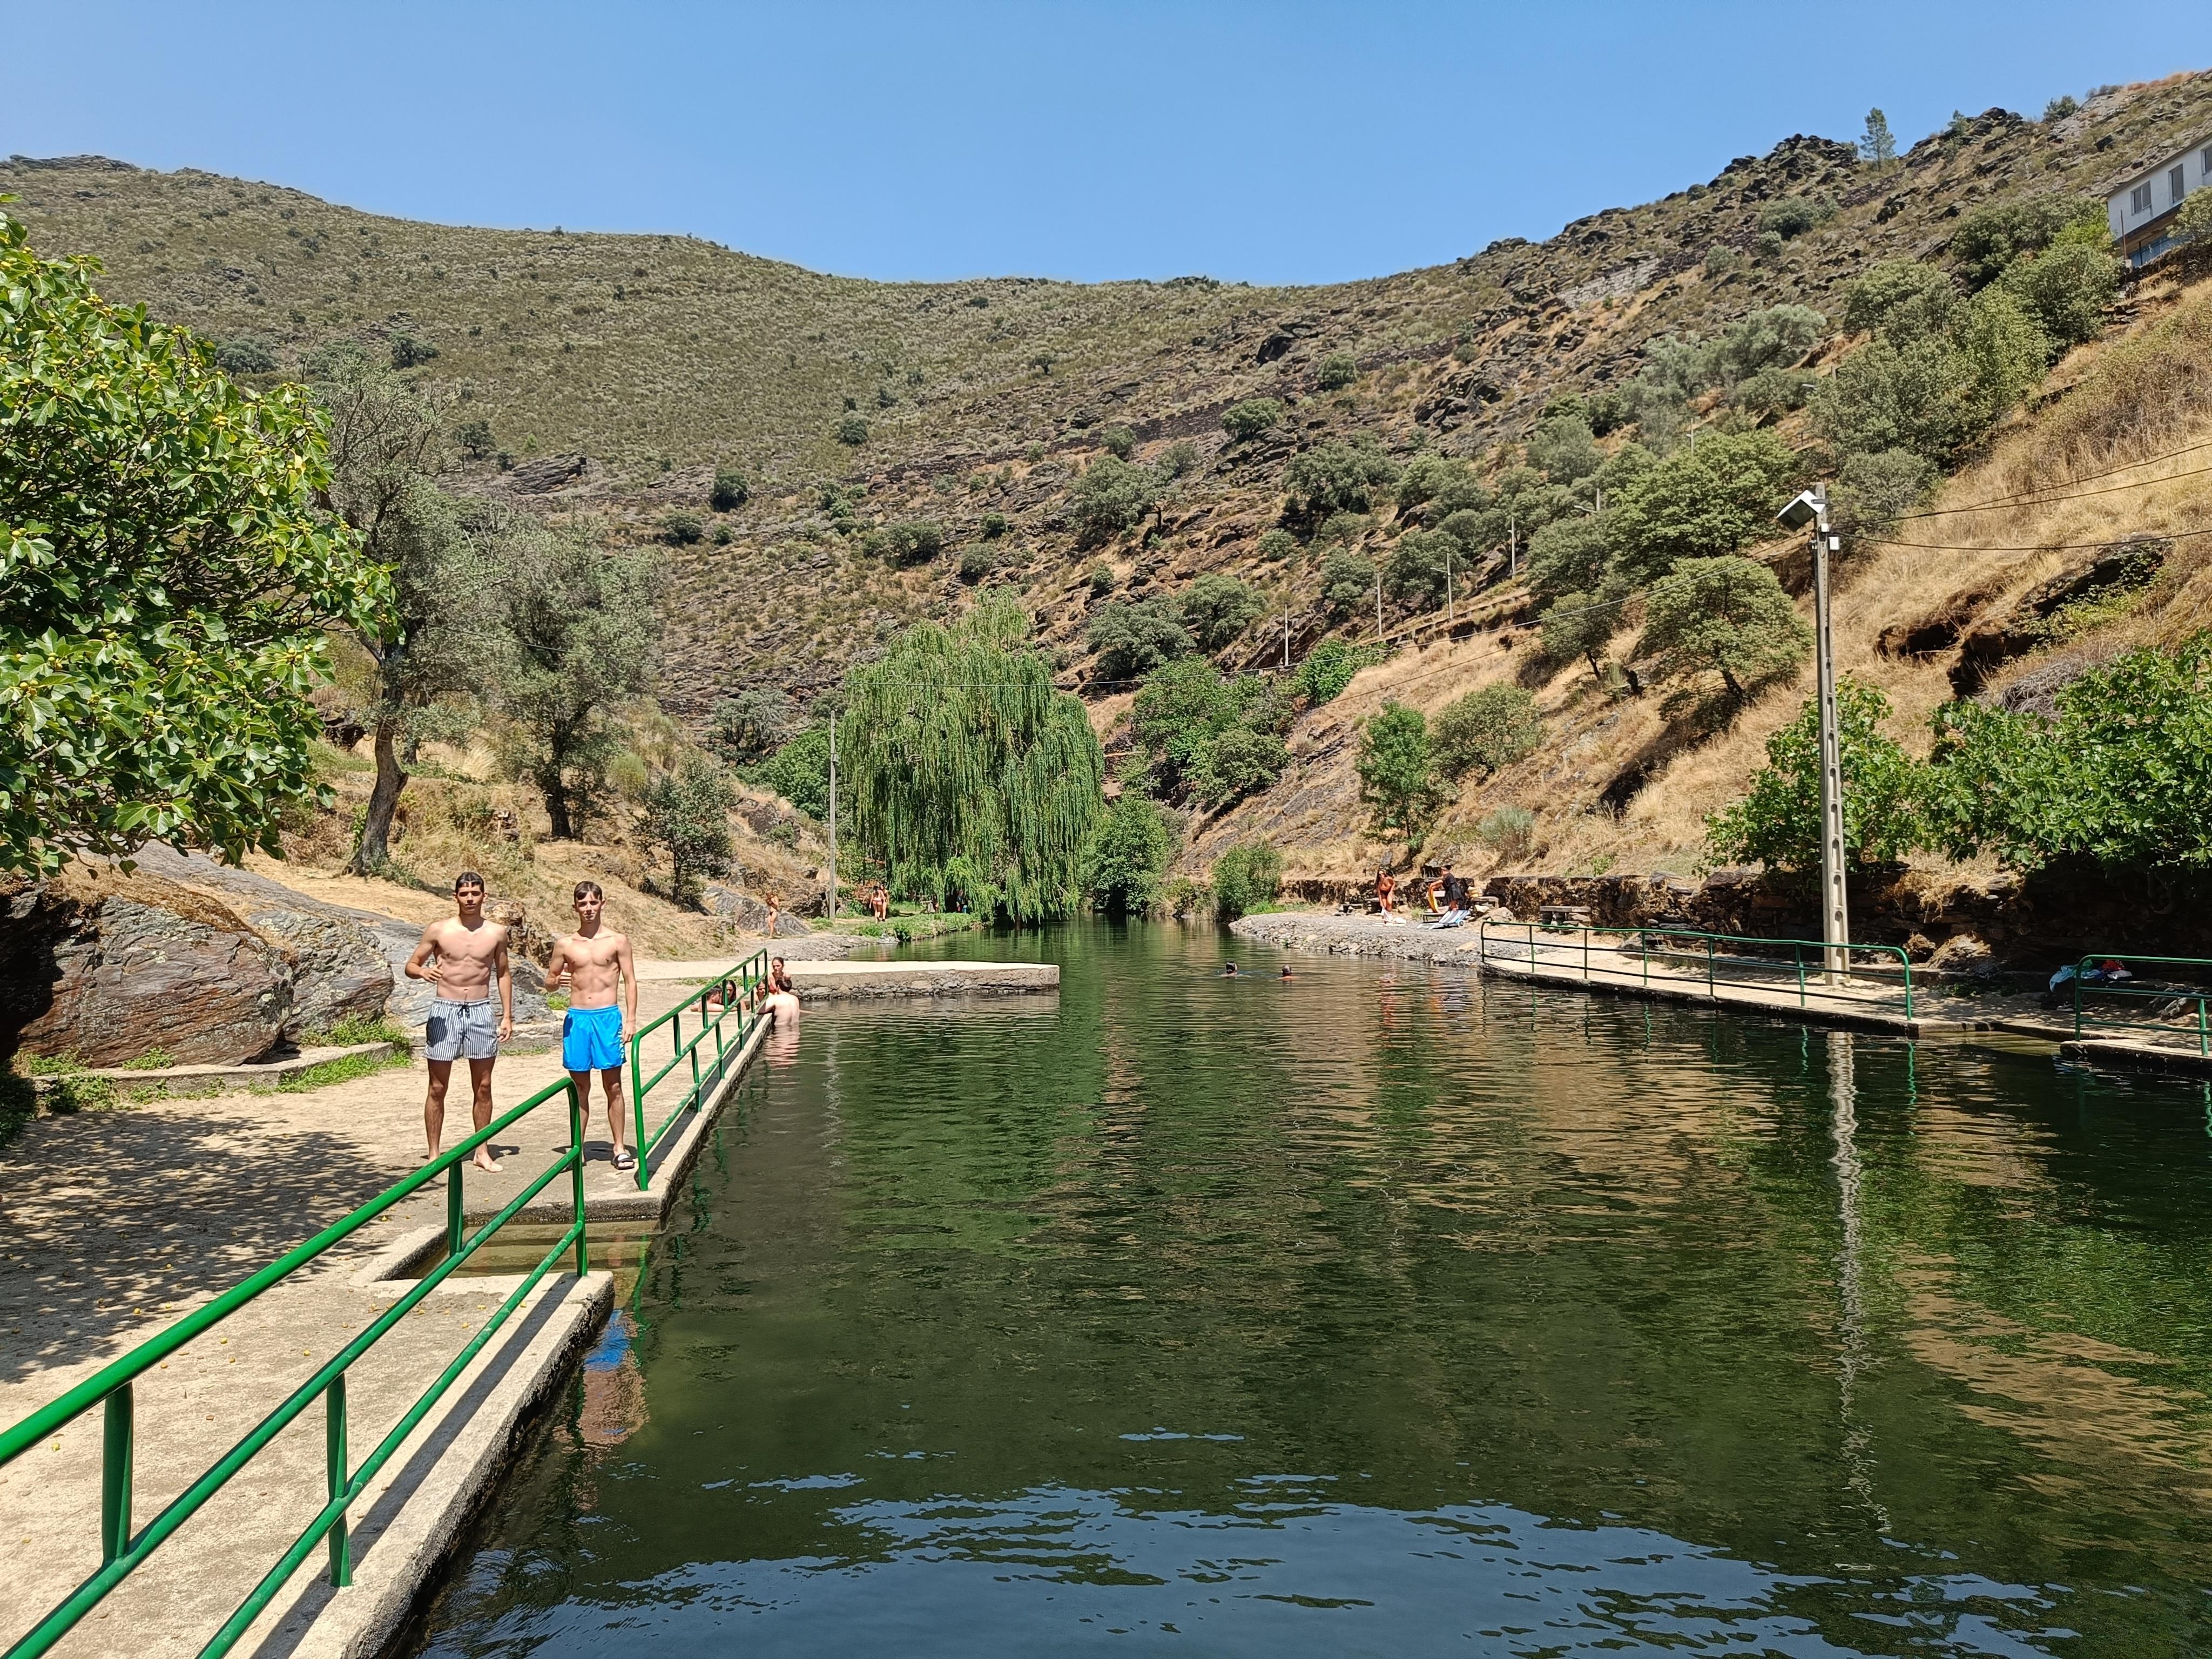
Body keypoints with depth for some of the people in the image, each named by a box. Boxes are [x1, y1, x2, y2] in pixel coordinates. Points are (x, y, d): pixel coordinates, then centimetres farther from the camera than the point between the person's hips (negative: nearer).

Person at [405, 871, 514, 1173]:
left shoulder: (496, 933, 4)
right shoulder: (438, 930, -1)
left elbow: (504, 974, 13)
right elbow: (410, 966, 4)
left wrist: (507, 1015, 8)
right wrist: (423, 971, -21)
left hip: (481, 1012, 2)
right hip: (445, 1011, -2)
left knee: (483, 1086, 6)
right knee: (437, 1088, 2)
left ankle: (483, 1152, 16)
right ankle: (434, 1154, 11)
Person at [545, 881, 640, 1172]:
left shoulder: (618, 940, 1)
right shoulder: (564, 944, 6)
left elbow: (630, 981, 2)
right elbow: (549, 980, 16)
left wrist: (631, 1020, -6)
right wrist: (558, 980, -9)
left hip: (608, 1017, -2)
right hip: (576, 1017, 2)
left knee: (613, 1085, 1)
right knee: (580, 1087, 7)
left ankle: (619, 1148, 8)